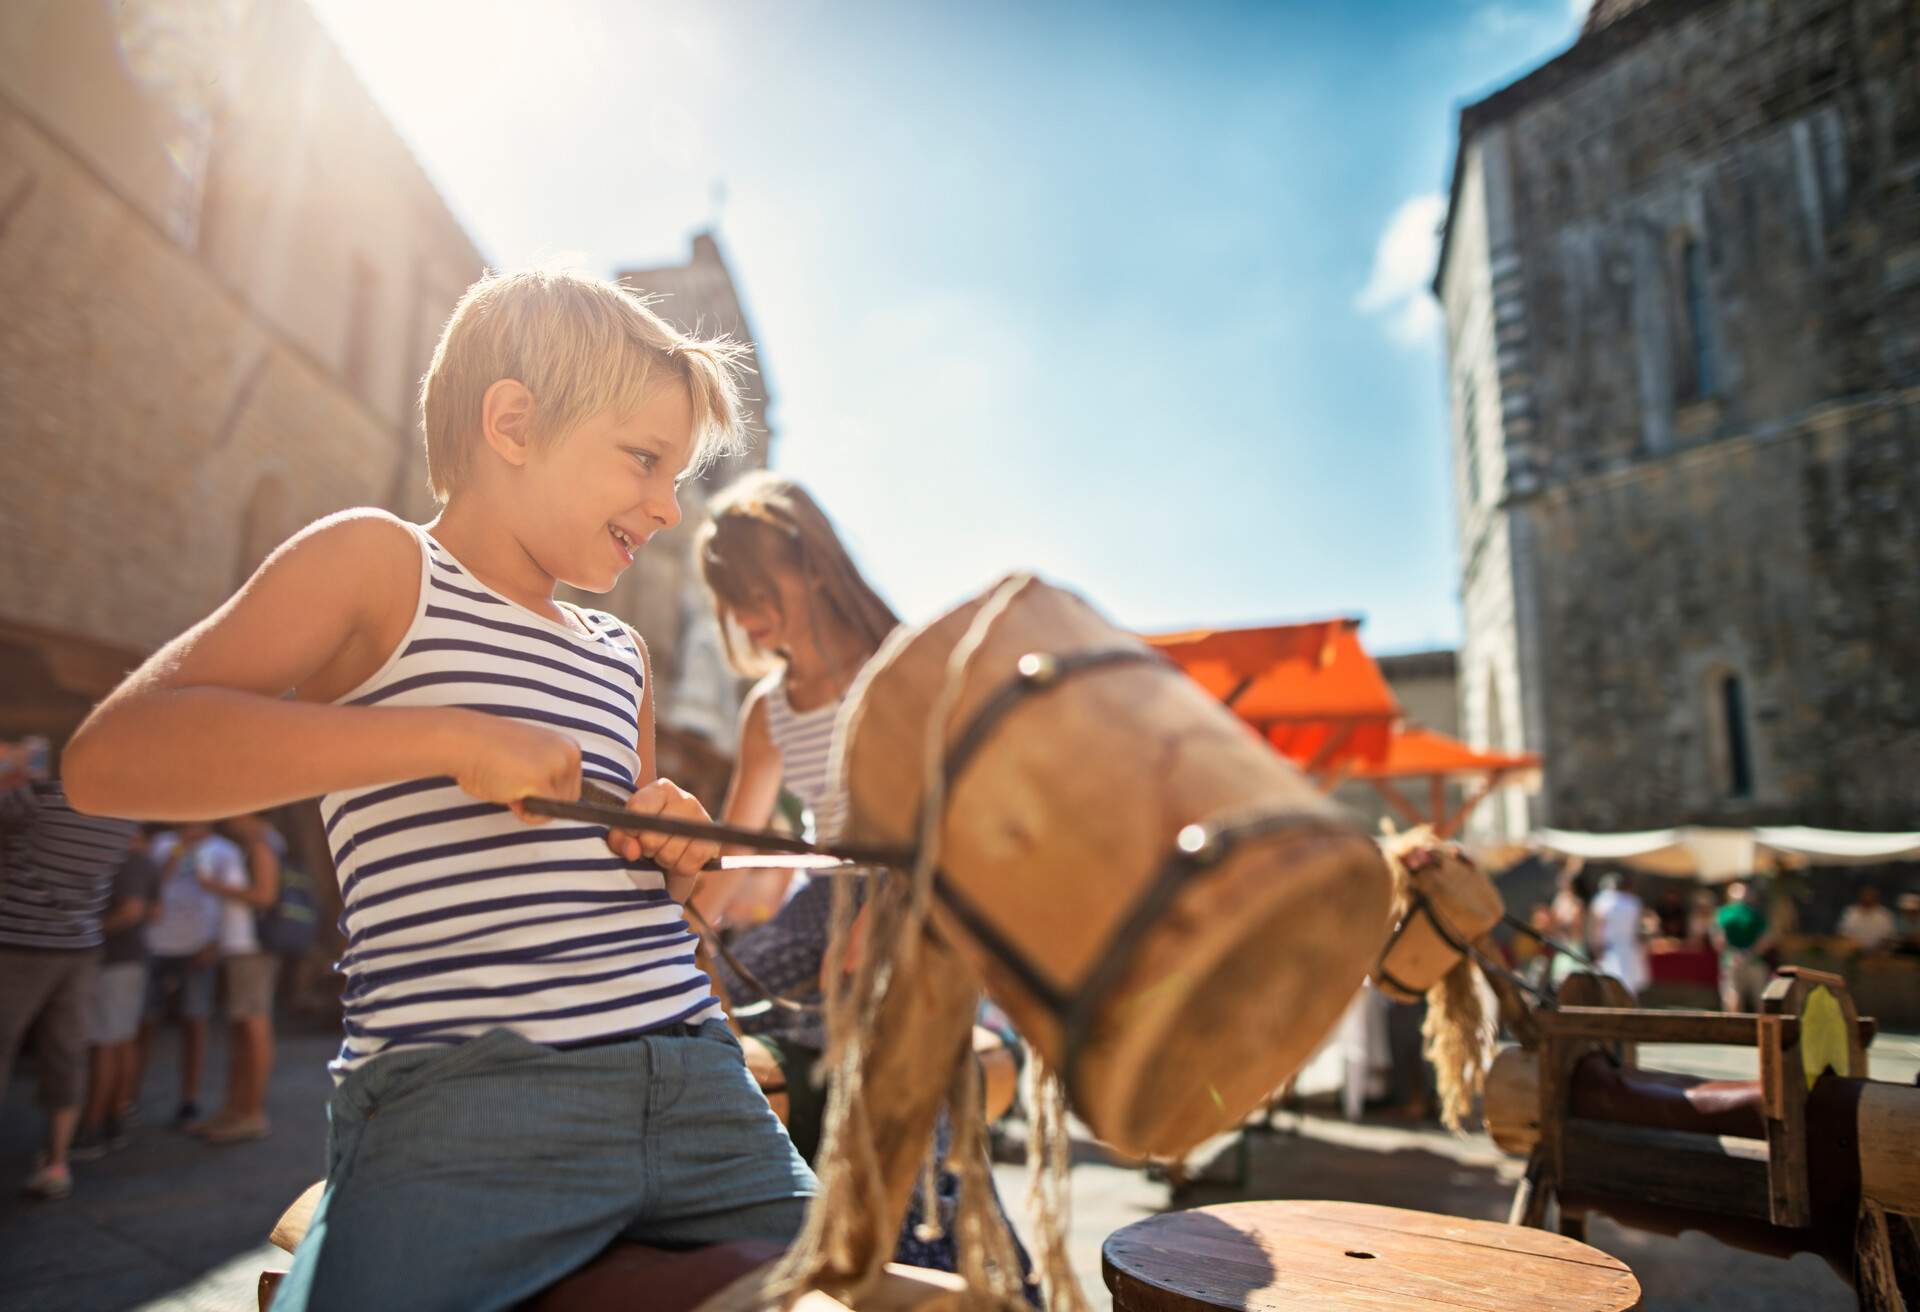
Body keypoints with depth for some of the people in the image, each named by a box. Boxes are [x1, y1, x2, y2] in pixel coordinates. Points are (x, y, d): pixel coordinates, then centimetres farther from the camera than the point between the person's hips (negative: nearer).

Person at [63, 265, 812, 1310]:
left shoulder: (619, 656, 20)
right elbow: (111, 756, -12)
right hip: (460, 1107, -6)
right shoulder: (379, 562, 1)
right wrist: (451, 737, -18)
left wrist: (678, 851, 7)